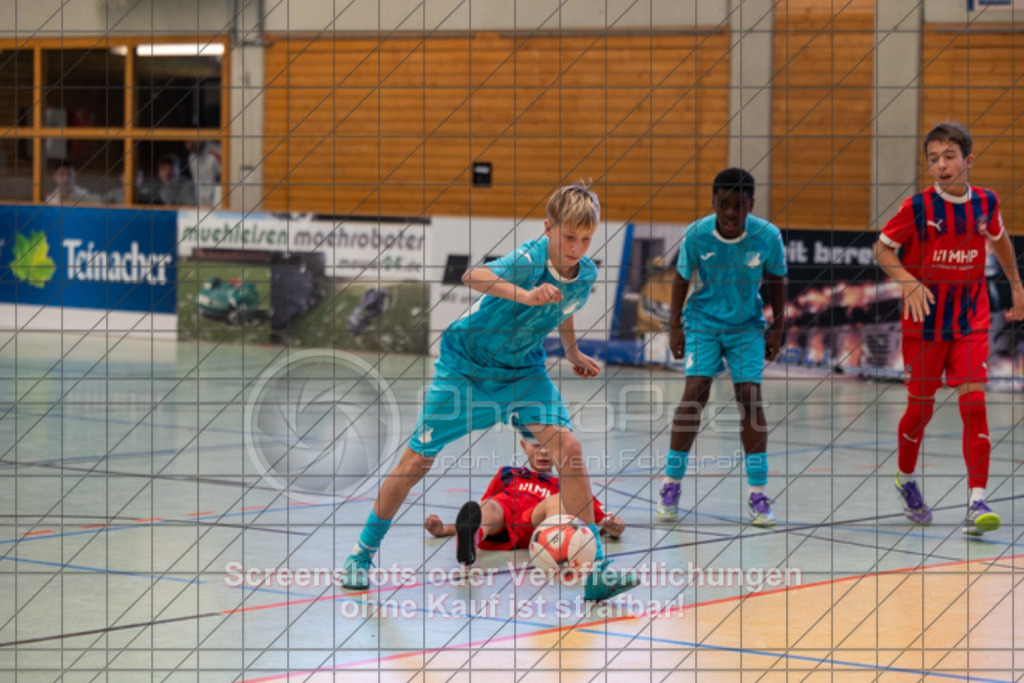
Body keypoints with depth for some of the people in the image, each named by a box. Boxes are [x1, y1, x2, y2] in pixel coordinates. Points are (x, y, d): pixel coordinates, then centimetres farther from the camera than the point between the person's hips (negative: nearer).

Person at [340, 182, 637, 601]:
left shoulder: (586, 274, -9)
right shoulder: (529, 260, -29)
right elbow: (473, 276, -51)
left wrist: (573, 353, 25)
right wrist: (525, 295, -65)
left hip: (523, 370, 4)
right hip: (466, 363, -4)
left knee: (568, 447, -17)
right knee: (418, 460, 1)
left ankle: (595, 570, -15)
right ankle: (364, 552, 23)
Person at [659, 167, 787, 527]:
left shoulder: (768, 236, -17)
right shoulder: (697, 234, -18)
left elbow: (776, 281, 0)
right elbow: (682, 278, -2)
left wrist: (777, 329, 3)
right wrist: (675, 326, -2)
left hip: (747, 325, 0)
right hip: (704, 321, 0)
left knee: (750, 397, -10)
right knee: (695, 392, -14)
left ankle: (758, 494, -5)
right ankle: (671, 484, -4)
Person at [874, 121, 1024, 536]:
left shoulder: (985, 202, -2)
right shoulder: (918, 207, -12)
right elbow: (883, 248, -2)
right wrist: (908, 281, -18)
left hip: (970, 322, 2)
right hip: (924, 323, -1)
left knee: (973, 402, -12)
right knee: (921, 408, 9)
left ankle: (977, 501, -13)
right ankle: (906, 479, 36)